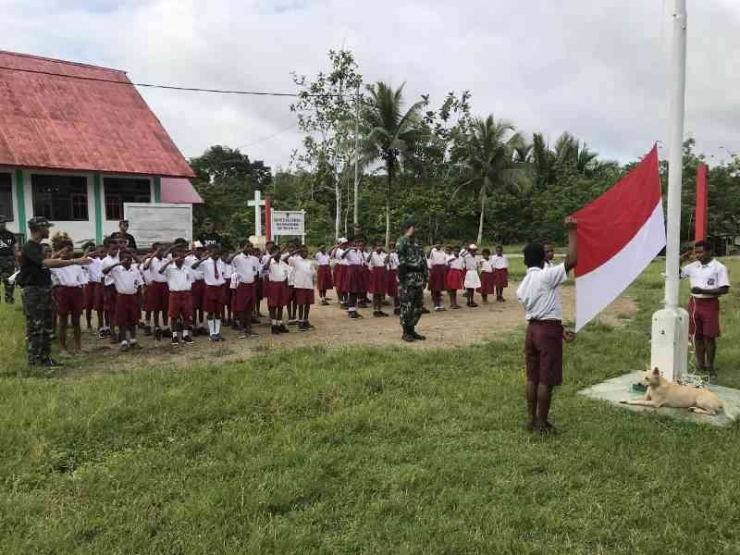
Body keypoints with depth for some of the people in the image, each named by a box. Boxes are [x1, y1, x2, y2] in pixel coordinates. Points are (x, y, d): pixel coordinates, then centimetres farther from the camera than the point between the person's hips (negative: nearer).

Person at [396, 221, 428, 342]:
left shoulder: (417, 244, 18)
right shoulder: (401, 241, -5)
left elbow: (423, 261, 20)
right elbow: (399, 248, -30)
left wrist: (425, 277, 16)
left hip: (419, 278, 8)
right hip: (407, 278, -8)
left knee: (418, 306, 11)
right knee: (407, 306, -4)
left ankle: (411, 330, 22)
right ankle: (406, 332, 6)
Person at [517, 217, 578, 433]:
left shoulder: (522, 286, 11)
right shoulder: (546, 276, -12)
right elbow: (572, 261, -19)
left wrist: (561, 331, 17)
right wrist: (572, 232, -11)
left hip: (532, 328, 8)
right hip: (548, 330, -7)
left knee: (533, 377, 14)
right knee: (546, 379, 1)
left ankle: (532, 420, 22)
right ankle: (542, 423, 9)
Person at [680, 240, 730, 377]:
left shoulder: (719, 268, -10)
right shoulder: (693, 266, 5)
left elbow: (724, 289, -14)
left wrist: (703, 291, -22)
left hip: (710, 304, -5)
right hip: (694, 303, 5)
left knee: (709, 337, 1)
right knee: (697, 335, 10)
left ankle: (710, 366, 14)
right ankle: (700, 364, 21)